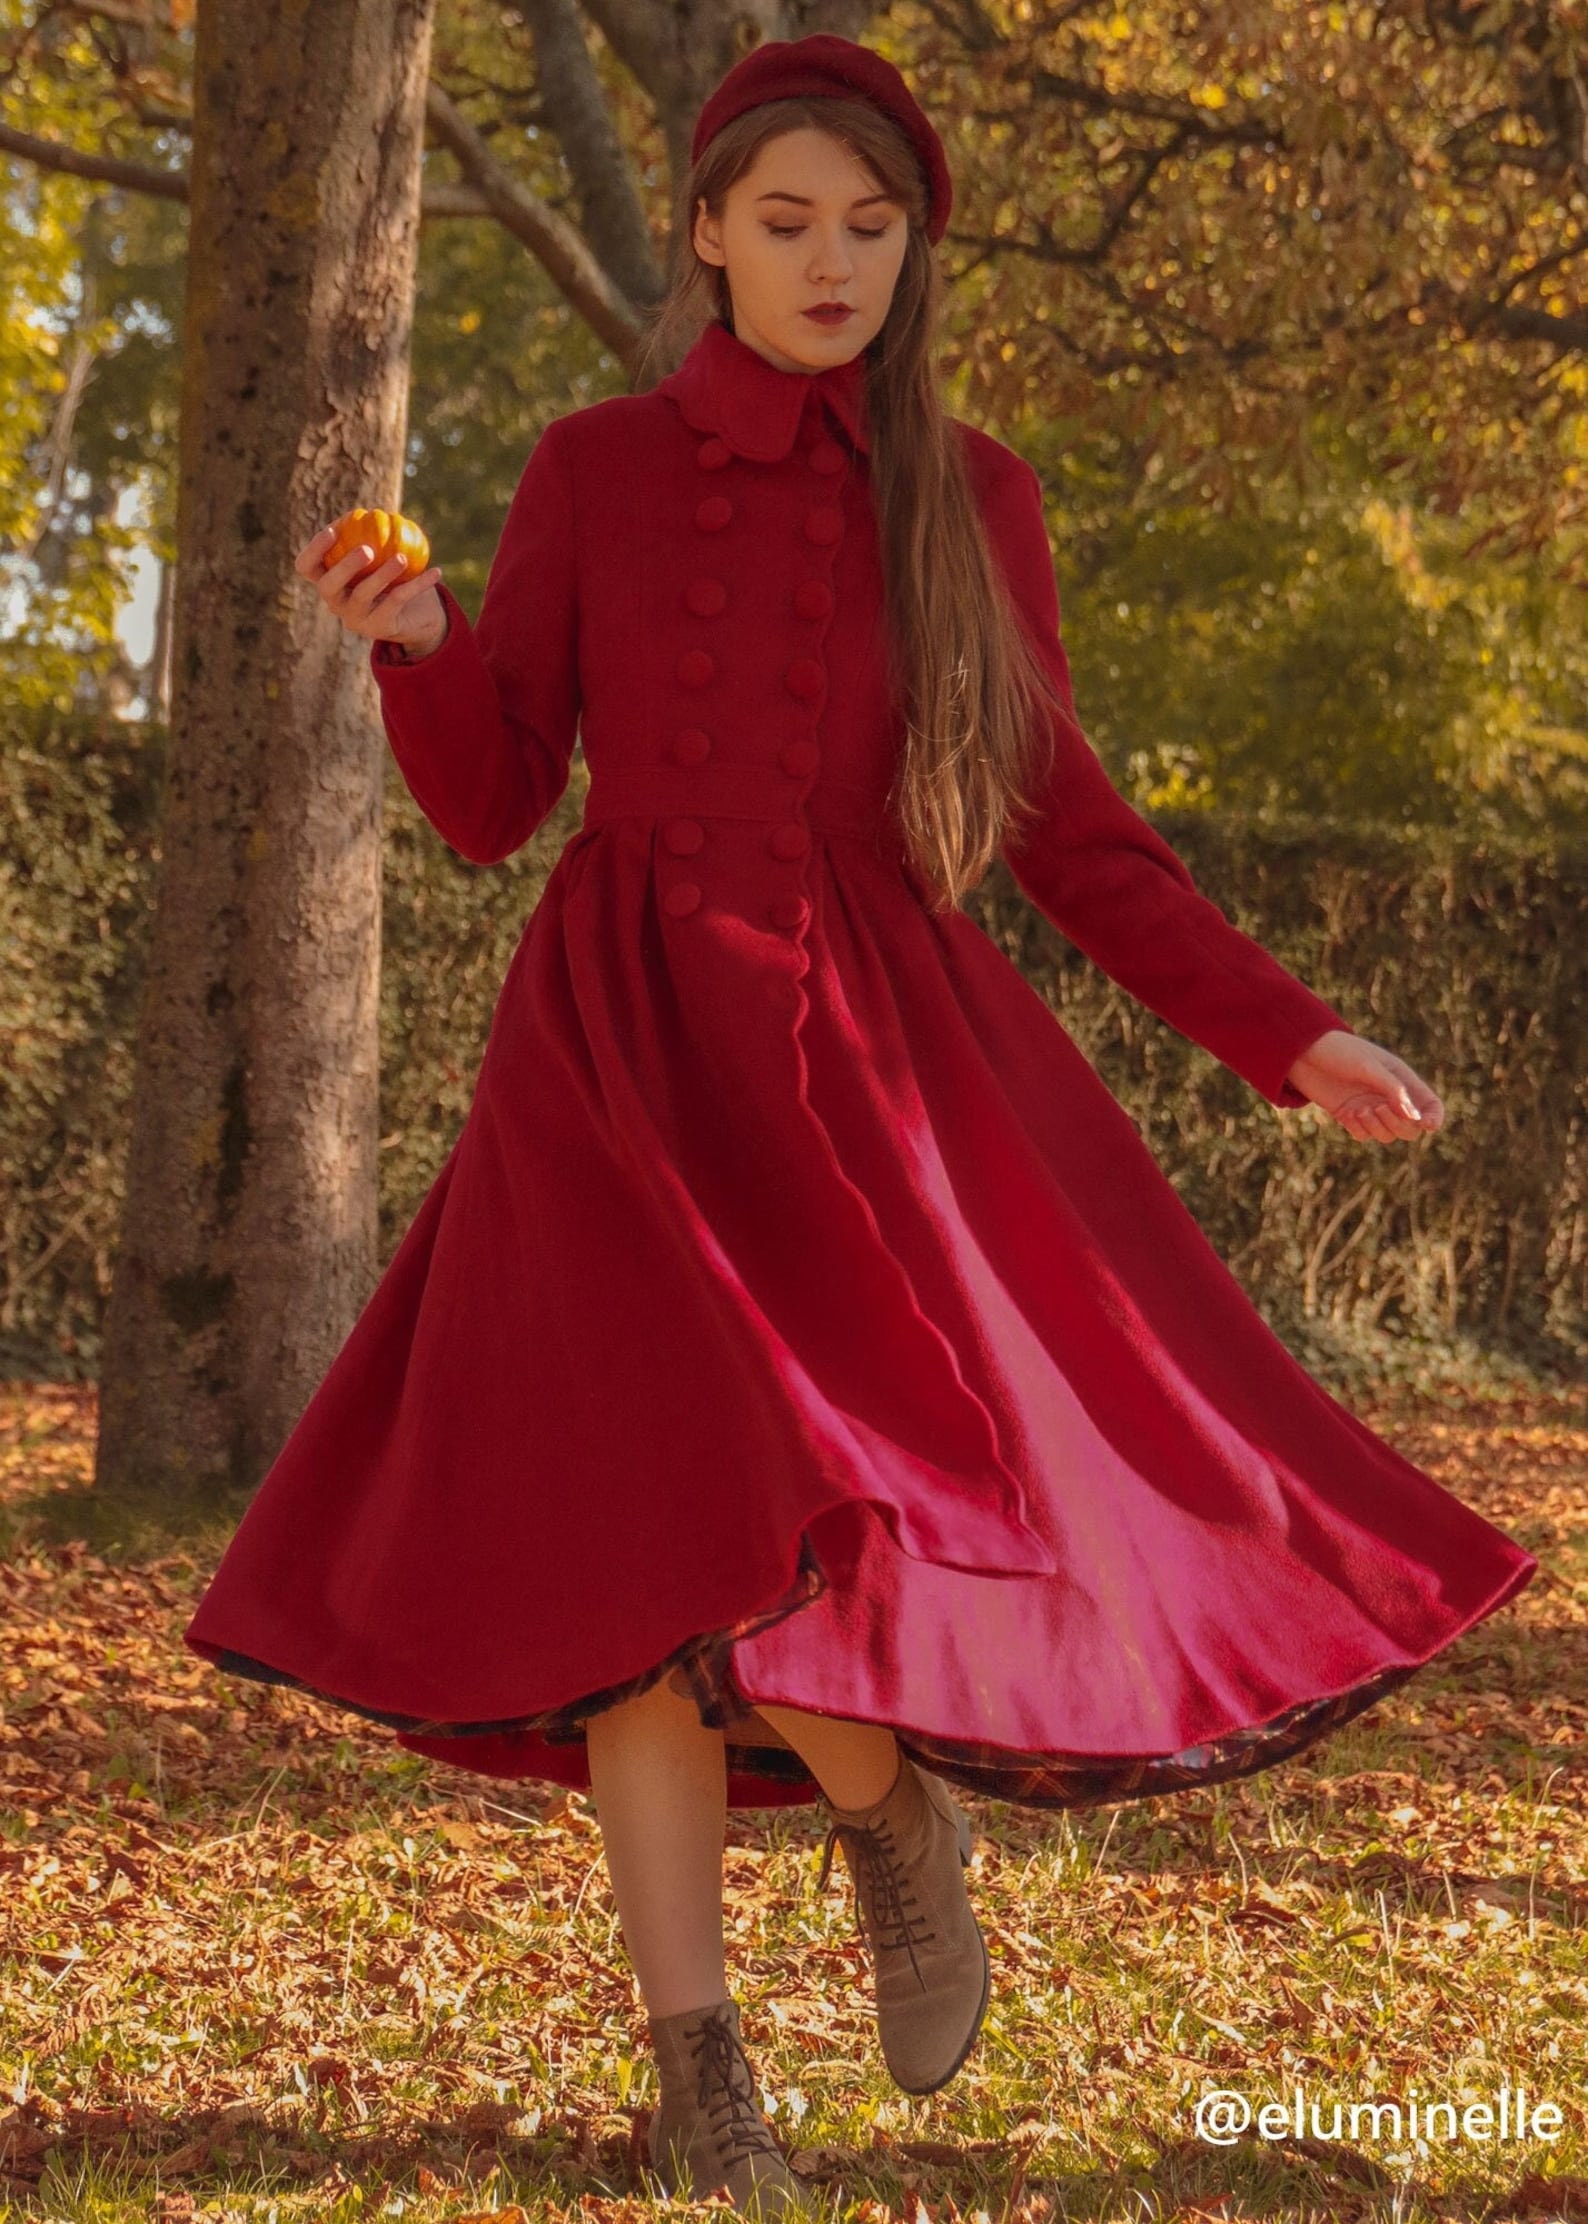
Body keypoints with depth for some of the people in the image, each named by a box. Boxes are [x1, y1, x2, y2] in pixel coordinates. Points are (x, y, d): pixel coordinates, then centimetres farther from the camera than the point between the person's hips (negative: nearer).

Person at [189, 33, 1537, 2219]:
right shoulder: (593, 473, 7)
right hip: (631, 1053, 0)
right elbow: (488, 803, 6)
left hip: (876, 1054, 1)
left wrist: (1285, 1033, 3)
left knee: (959, 1505, -18)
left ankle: (889, 1800, 17)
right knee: (653, 1535, -11)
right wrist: (417, 639, -14)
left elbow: (1068, 826, 11)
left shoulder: (970, 495, 8)